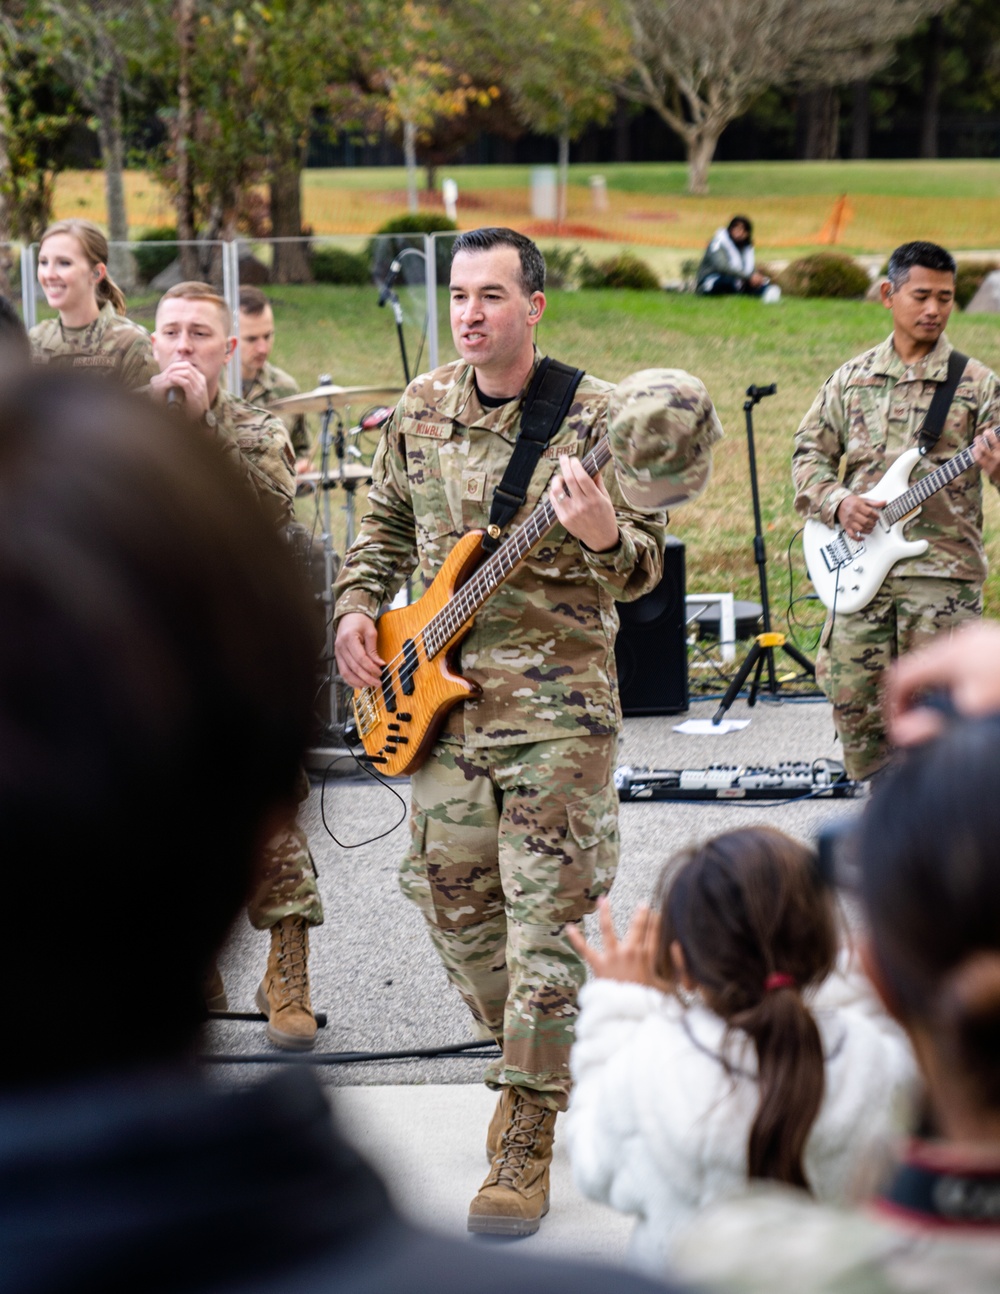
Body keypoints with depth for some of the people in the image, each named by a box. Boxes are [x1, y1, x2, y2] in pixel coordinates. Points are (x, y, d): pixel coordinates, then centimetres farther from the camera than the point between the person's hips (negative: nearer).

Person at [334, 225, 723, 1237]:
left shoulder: (594, 416, -7)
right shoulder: (420, 410, 7)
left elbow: (641, 572, -8)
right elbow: (384, 525, 22)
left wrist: (605, 537, -30)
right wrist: (355, 606, 6)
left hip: (557, 704, -5)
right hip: (440, 696, 5)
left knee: (545, 918, -7)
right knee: (453, 903, 11)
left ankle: (525, 1145, -2)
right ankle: (542, 1065, 35)